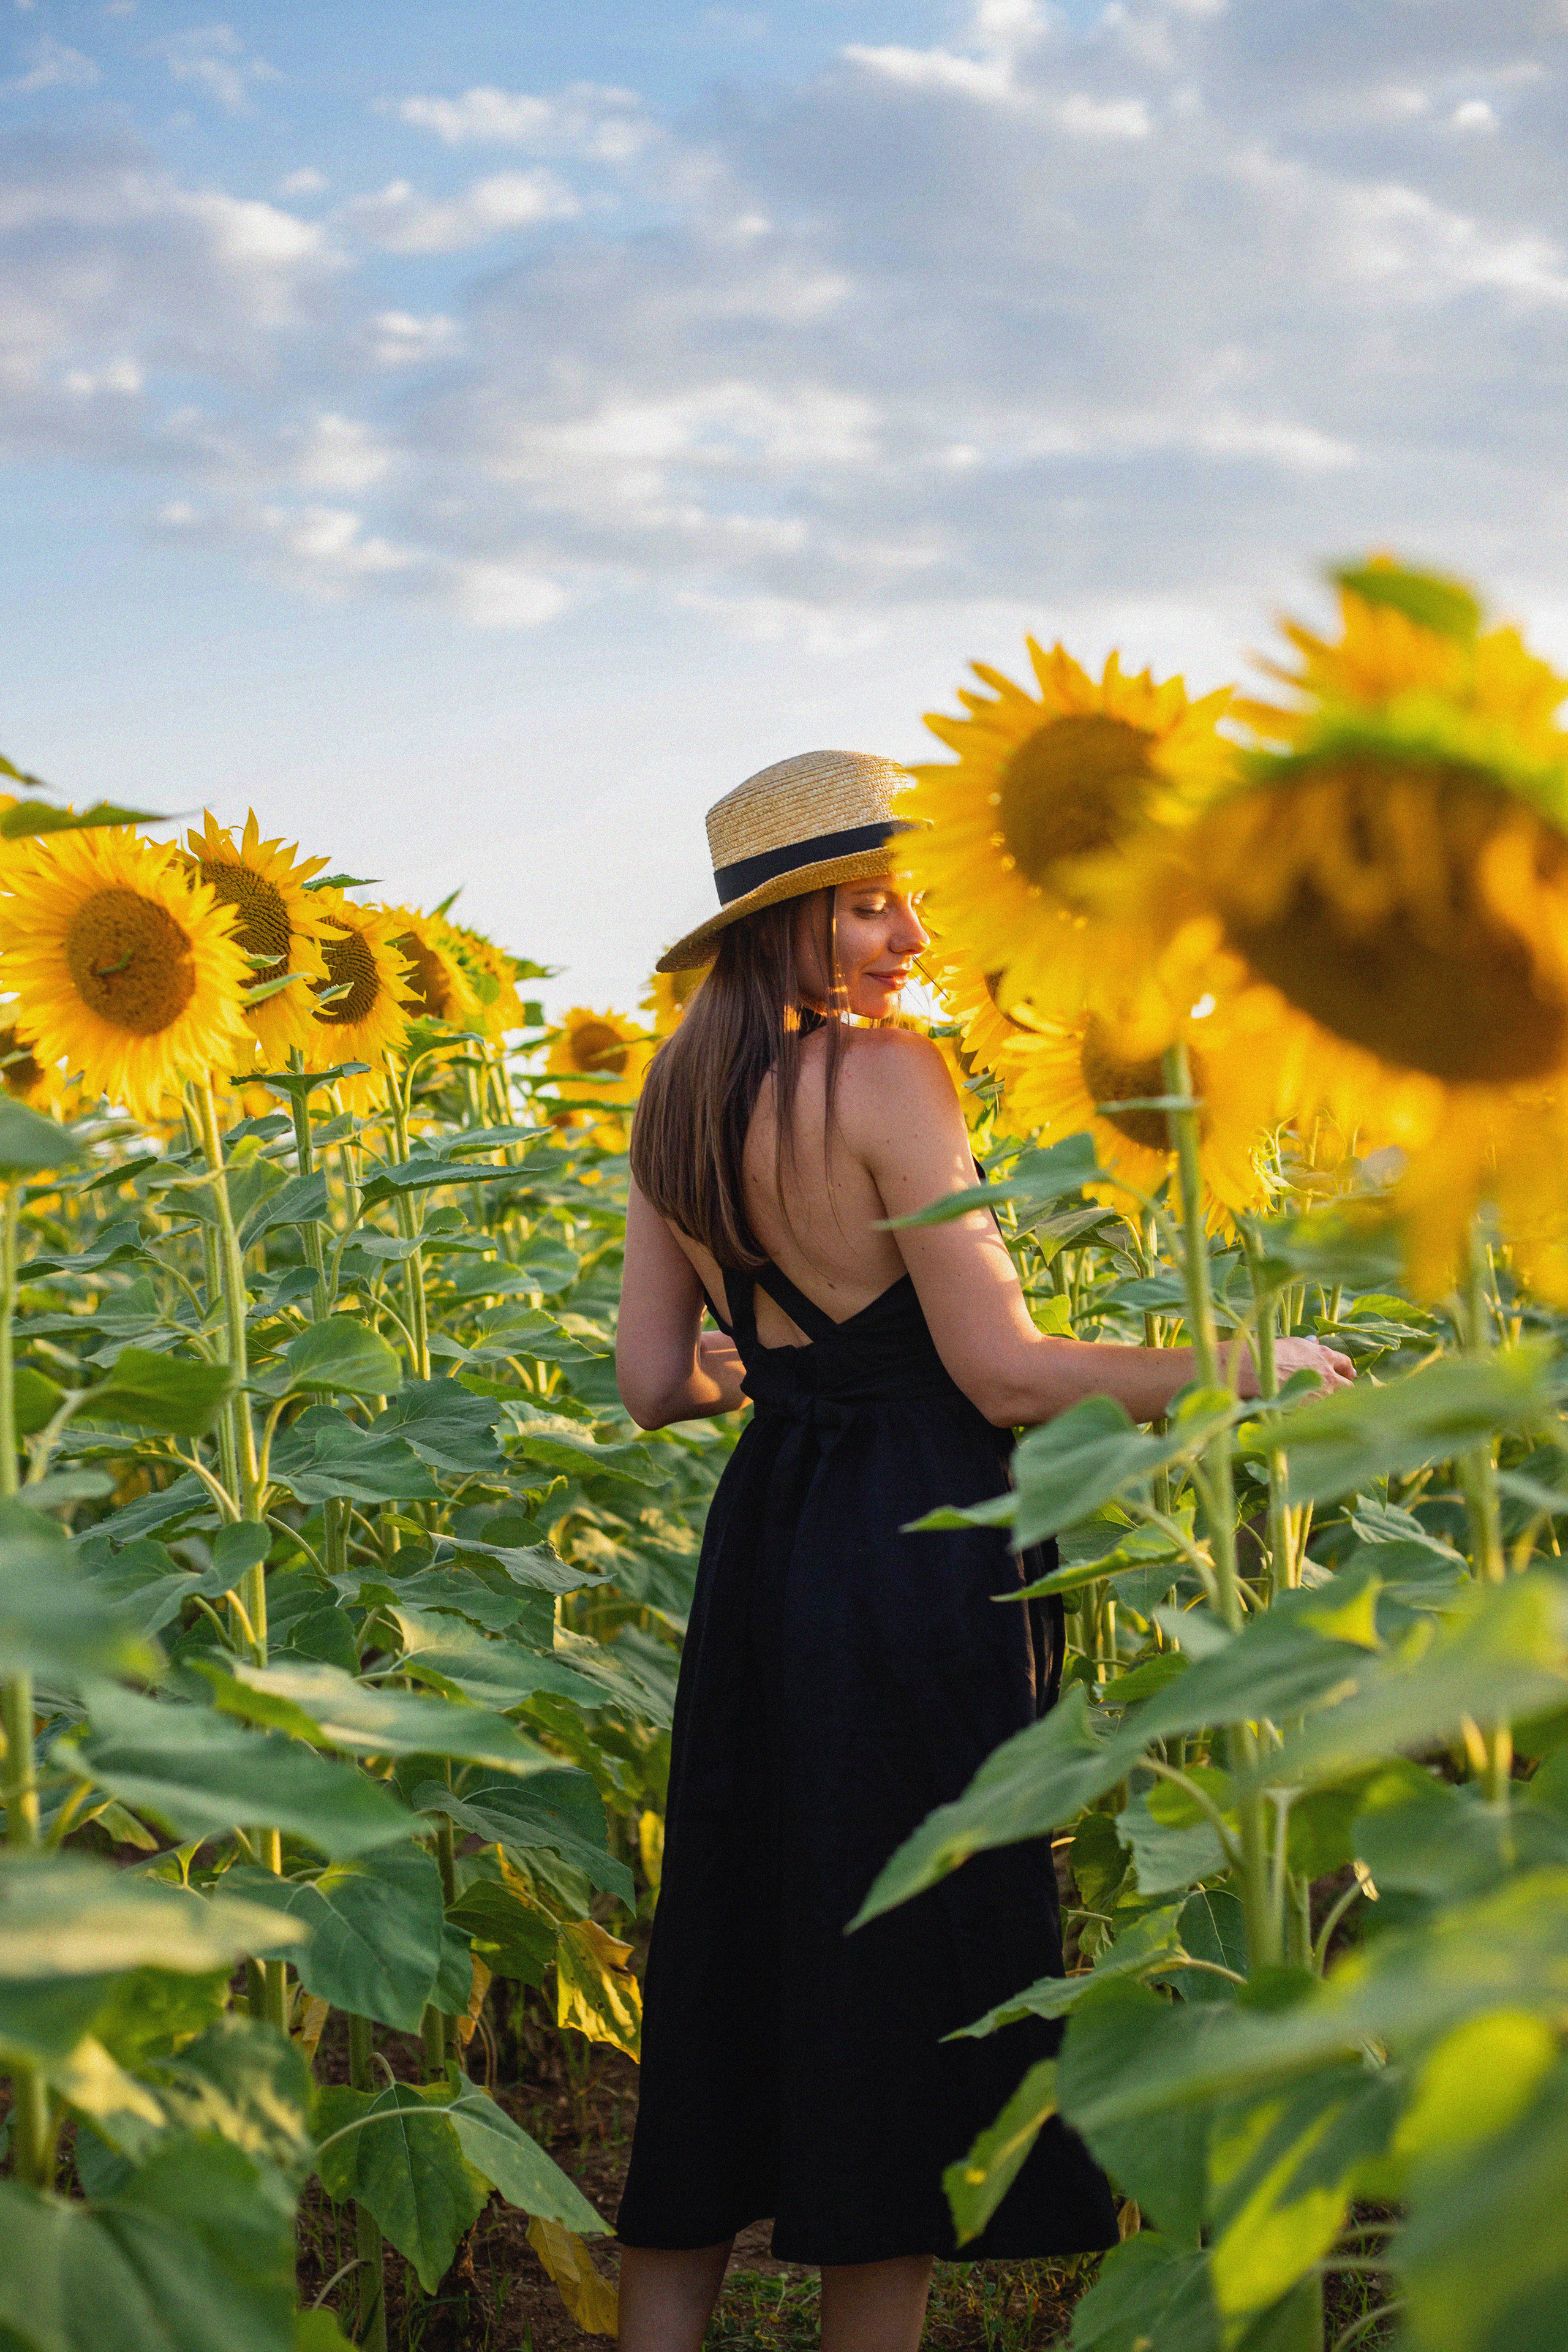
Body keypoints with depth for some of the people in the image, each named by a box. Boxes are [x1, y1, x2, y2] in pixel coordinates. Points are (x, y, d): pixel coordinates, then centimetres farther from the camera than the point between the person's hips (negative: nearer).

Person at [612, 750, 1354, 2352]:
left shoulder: (677, 1103, 9)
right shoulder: (883, 1076, -13)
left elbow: (653, 1388, 10)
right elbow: (1007, 1377, -16)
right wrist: (1244, 1369, -6)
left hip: (761, 1540, 7)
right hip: (914, 1563, -7)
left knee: (733, 1958, 16)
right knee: (904, 1987, 5)